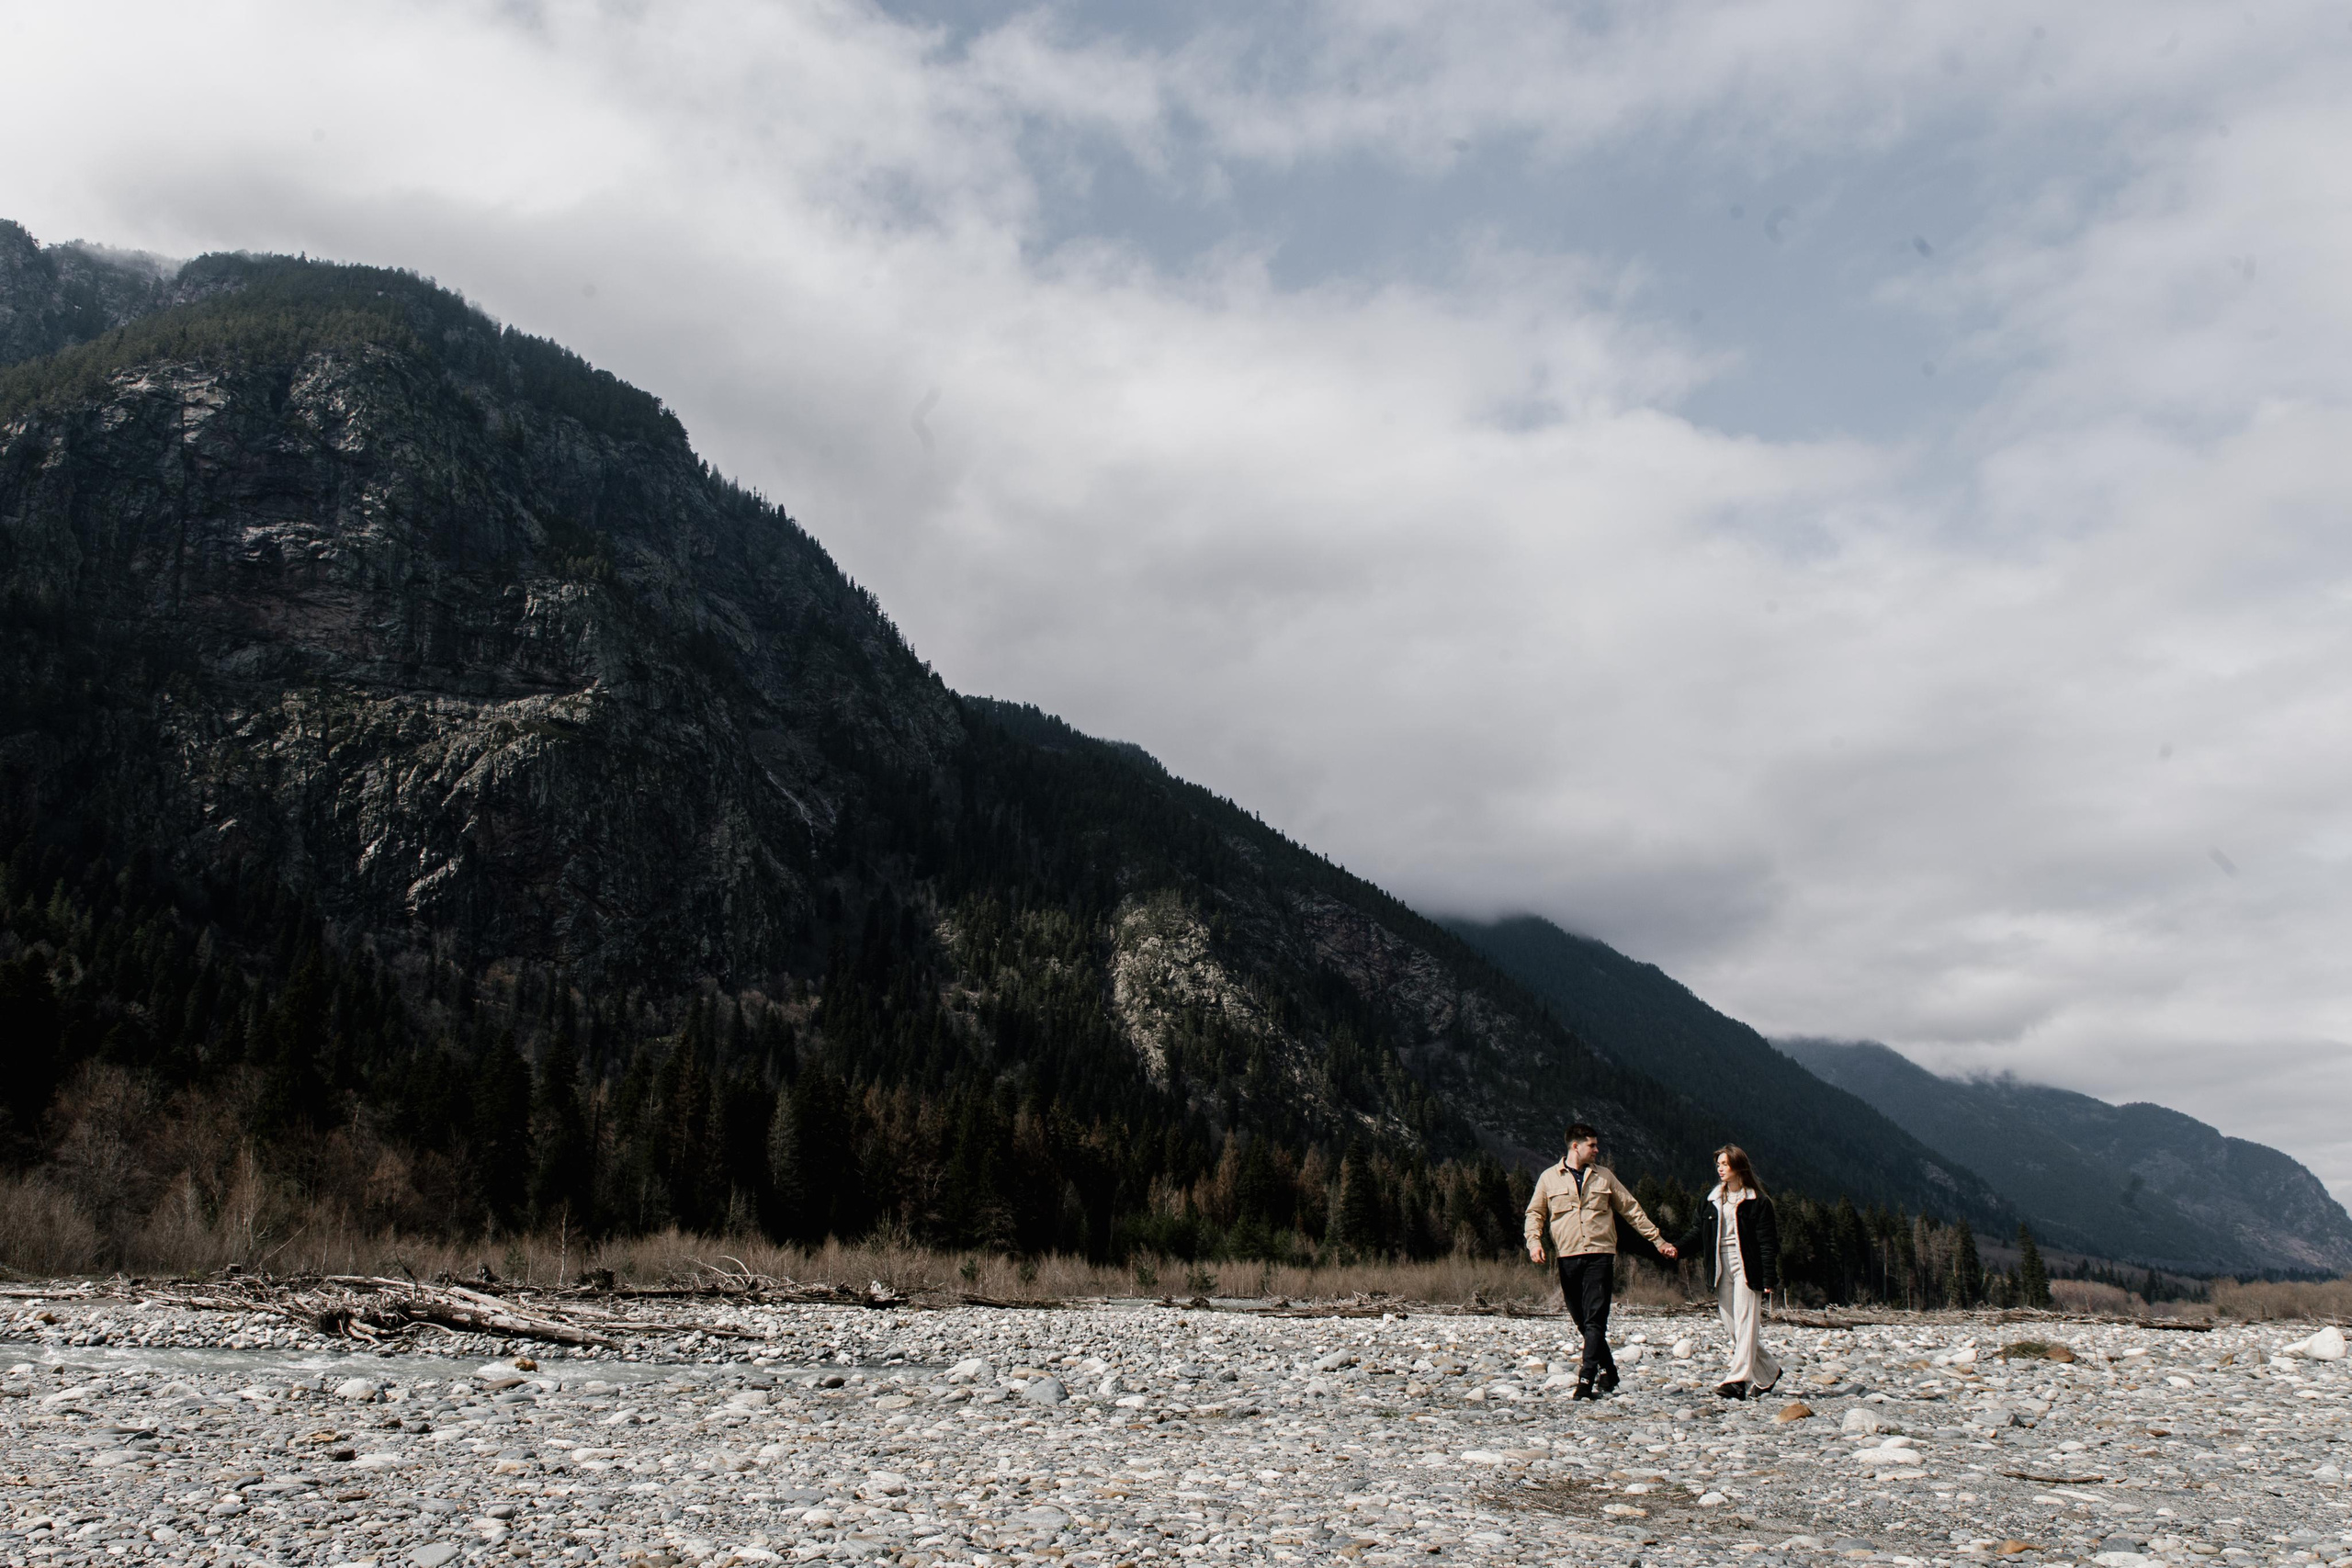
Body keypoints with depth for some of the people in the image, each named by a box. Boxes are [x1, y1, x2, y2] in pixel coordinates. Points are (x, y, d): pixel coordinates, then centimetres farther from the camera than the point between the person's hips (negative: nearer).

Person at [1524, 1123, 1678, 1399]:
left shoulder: (1604, 1176, 13)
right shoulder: (1549, 1178, 9)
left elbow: (1631, 1210, 17)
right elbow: (1535, 1213, 11)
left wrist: (1658, 1240, 15)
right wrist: (1534, 1240, -8)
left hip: (1600, 1254, -1)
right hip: (1568, 1257, 1)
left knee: (1595, 1319, -12)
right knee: (1582, 1321, 5)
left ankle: (1587, 1379, -14)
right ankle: (1607, 1373, 19)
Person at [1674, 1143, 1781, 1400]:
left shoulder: (1757, 1202, -3)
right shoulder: (1712, 1200, 13)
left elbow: (1768, 1242, -6)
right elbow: (1699, 1233, 11)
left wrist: (1769, 1277, -13)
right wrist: (1679, 1248, -7)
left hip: (1747, 1269, -6)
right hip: (1721, 1270, 6)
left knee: (1745, 1324, -11)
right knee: (1733, 1328, 8)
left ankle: (1737, 1379, -17)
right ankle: (1768, 1372, 24)